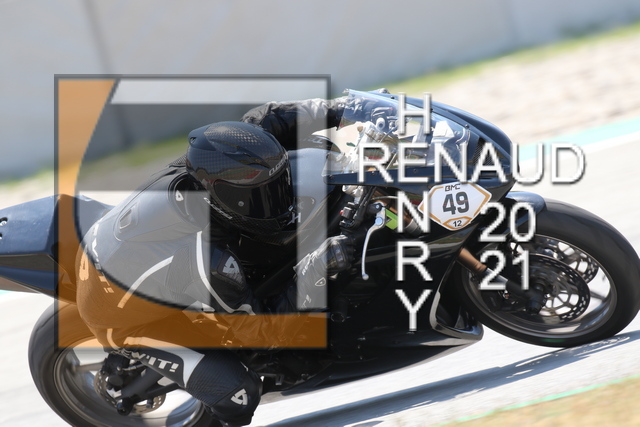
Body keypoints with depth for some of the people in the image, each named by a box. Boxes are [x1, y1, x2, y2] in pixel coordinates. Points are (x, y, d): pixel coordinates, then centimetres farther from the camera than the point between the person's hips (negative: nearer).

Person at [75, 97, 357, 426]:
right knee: (238, 395, -15)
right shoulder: (209, 259, -41)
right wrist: (317, 270, -37)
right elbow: (264, 330, -28)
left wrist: (333, 111, -11)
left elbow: (261, 121, -4)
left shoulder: (207, 162, -24)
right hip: (123, 313, -8)